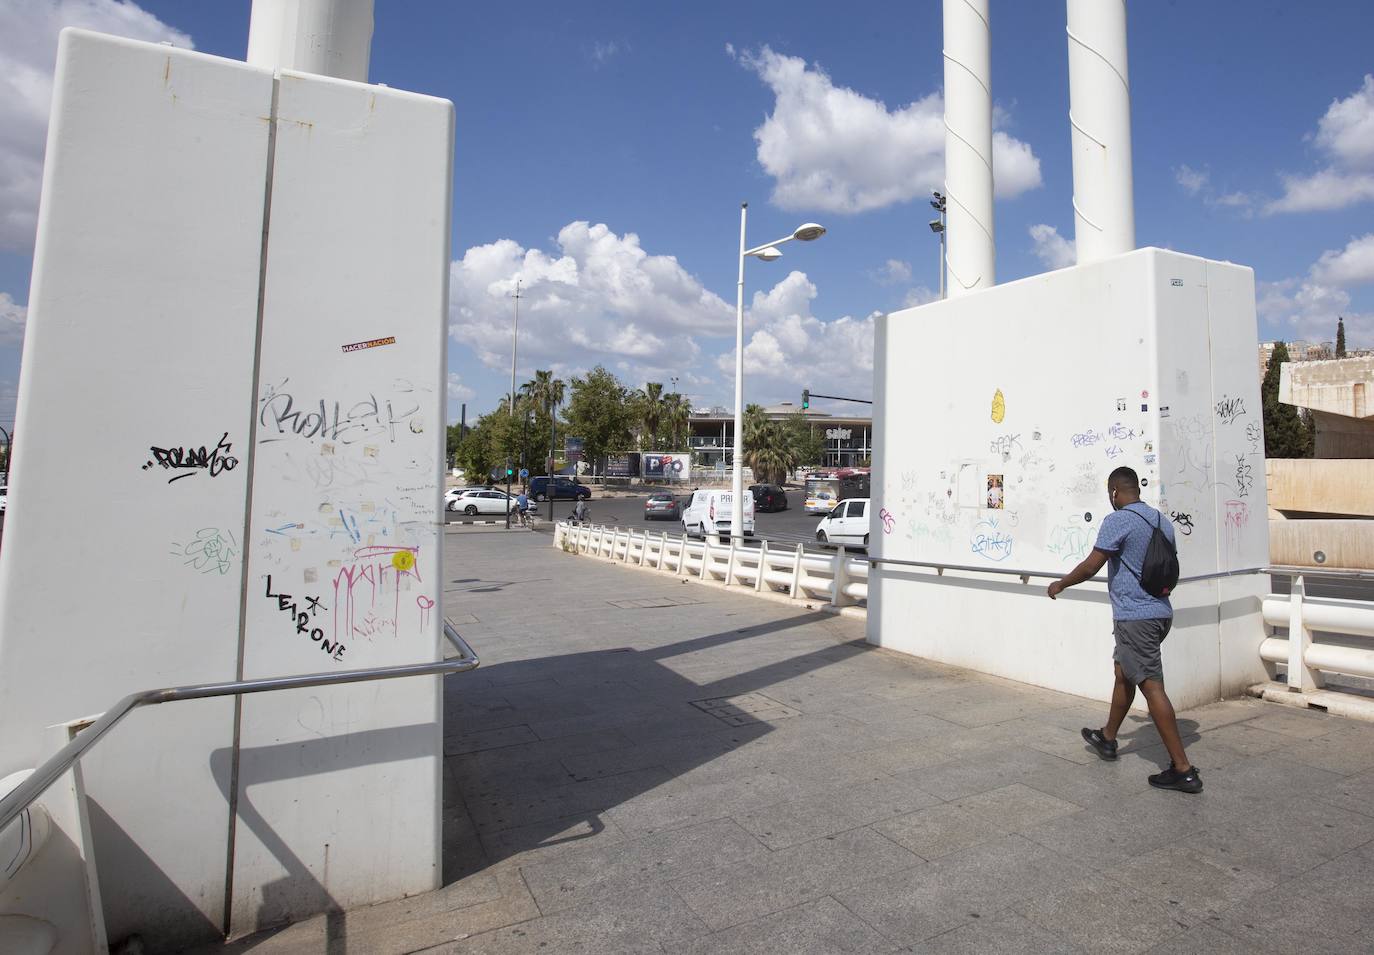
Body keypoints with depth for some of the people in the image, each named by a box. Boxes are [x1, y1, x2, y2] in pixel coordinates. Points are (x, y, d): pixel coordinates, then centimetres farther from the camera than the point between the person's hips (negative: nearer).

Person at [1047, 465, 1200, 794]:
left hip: (1135, 617, -9)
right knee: (1124, 673, 21)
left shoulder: (1117, 521, -15)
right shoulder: (1162, 521, 10)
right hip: (1161, 612, 9)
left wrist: (1060, 584, 1)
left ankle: (1183, 770, -1)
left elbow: (1091, 566, -15)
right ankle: (1107, 738, 36)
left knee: (1152, 687, -4)